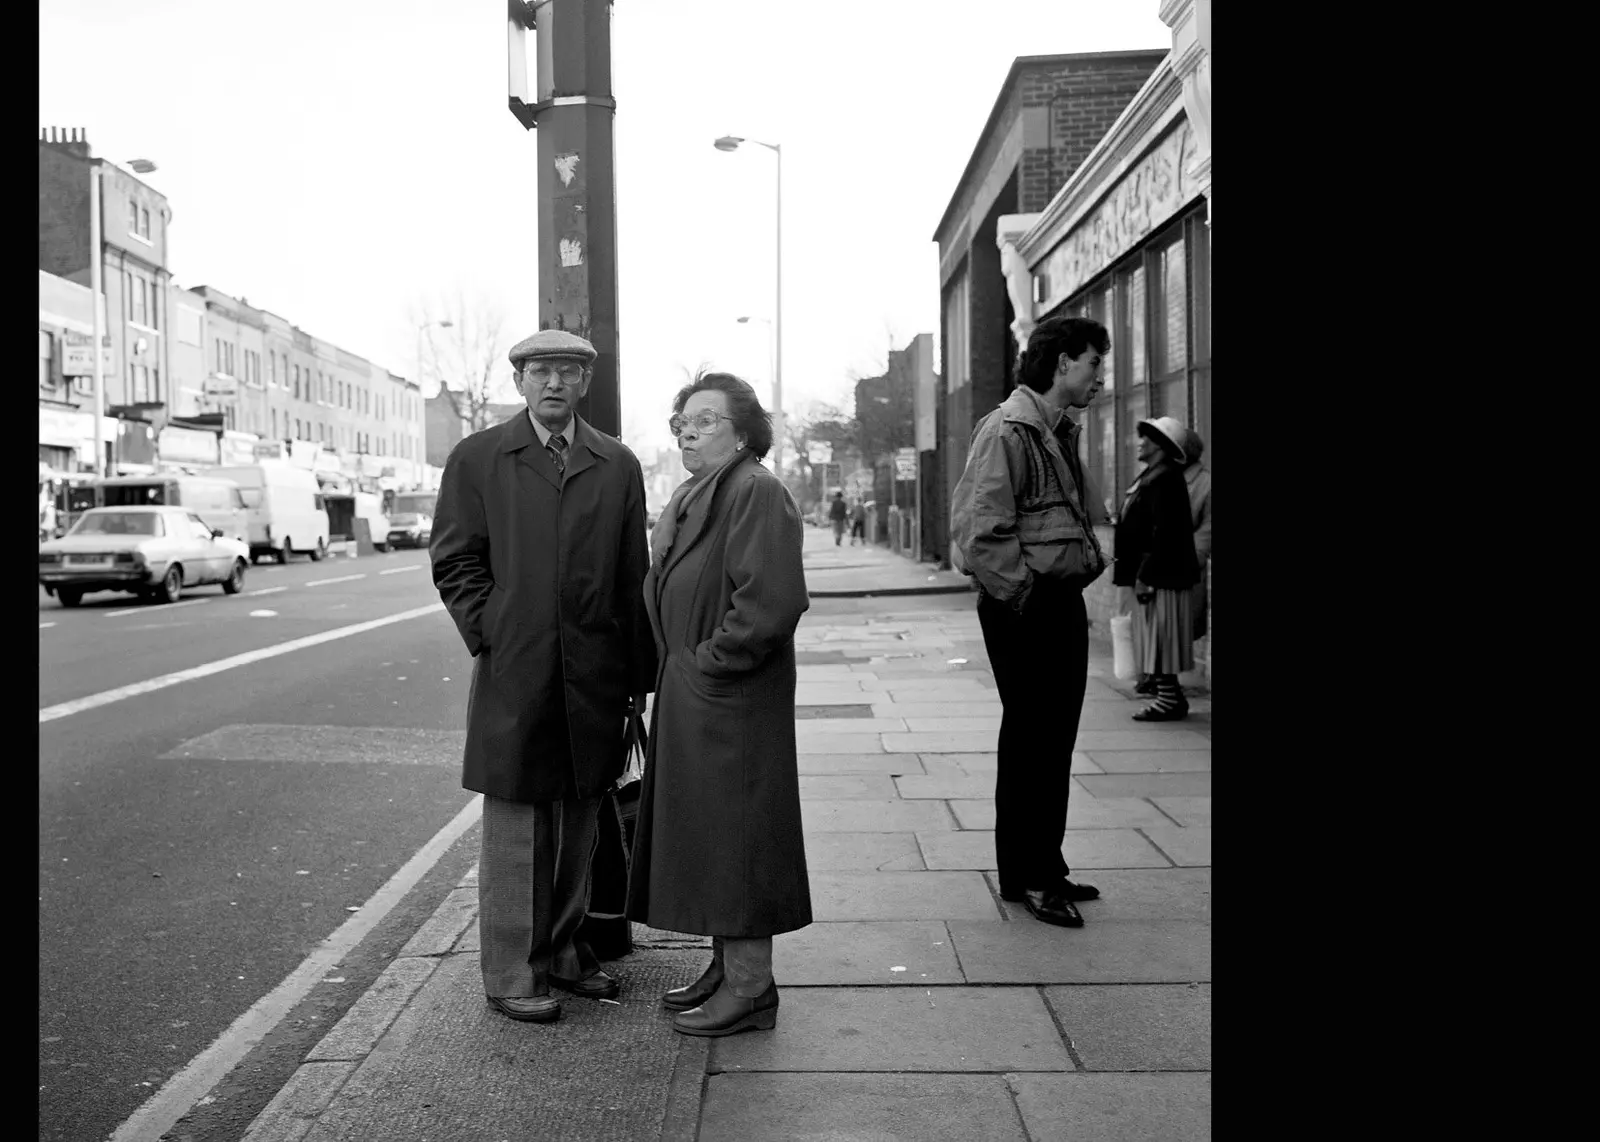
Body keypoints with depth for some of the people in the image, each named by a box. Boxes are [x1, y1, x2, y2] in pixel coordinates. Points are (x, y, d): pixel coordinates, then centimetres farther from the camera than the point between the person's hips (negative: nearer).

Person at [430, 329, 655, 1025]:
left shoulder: (618, 466, 9)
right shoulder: (476, 459, 3)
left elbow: (634, 576, 8)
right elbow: (454, 561, 3)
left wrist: (640, 676, 5)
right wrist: (490, 637, -7)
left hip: (595, 676, 3)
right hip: (513, 674, -3)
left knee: (579, 822, 13)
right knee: (515, 827, 3)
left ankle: (562, 952, 29)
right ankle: (510, 974, 15)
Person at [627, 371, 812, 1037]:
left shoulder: (756, 494, -15)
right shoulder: (689, 500, 16)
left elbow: (772, 601, -25)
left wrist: (708, 661, -17)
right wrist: (673, 670, 13)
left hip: (731, 703, -10)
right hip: (689, 701, 10)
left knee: (734, 837, -2)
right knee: (704, 837, 16)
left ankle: (751, 989, 11)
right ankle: (727, 968, 30)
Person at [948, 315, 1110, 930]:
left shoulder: (1060, 433, 16)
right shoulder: (1007, 431, -14)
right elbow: (979, 531, -22)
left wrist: (1086, 565, 15)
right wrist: (1025, 595, -17)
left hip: (1063, 603, 10)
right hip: (1026, 610, -9)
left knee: (1054, 741, 15)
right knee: (1030, 742, -1)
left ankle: (1044, 870, 26)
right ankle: (1028, 878, 11)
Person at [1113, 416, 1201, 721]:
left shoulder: (1164, 478, -16)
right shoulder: (1152, 476, 16)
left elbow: (1163, 533, -22)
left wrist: (1145, 576, -23)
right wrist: (1135, 574, 18)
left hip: (1159, 575, -10)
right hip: (1151, 573, 10)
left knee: (1159, 641, -5)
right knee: (1157, 641, 14)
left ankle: (1169, 700, 1)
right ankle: (1169, 696, 20)